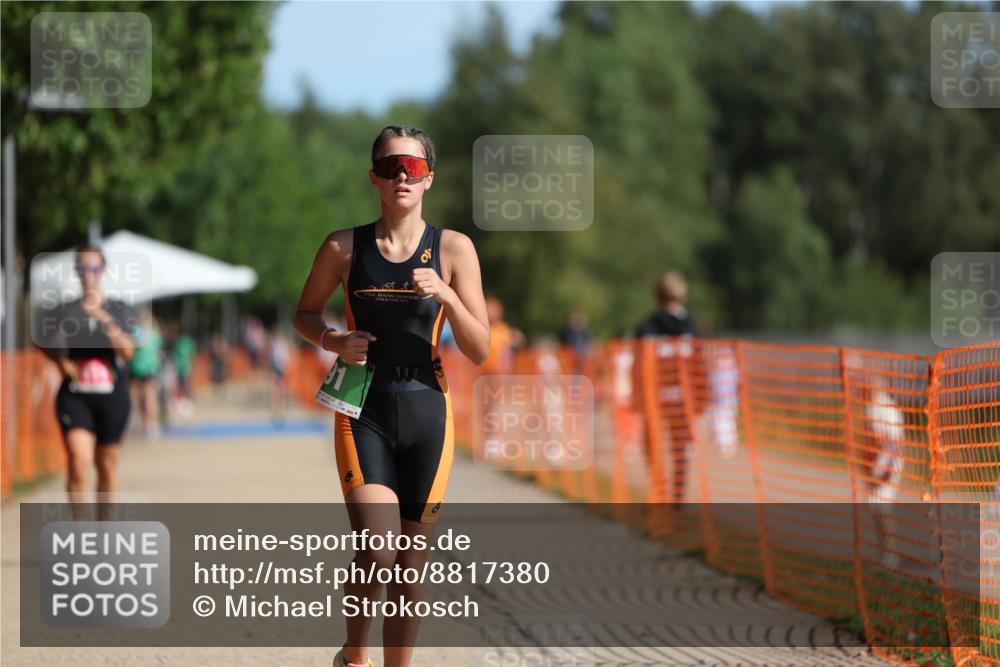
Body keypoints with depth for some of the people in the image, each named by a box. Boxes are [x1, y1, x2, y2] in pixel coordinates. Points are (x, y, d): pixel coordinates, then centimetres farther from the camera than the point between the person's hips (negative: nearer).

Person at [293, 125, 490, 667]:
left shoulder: (454, 249, 0)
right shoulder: (344, 248, 0)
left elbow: (479, 351, -1)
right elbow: (305, 314, 15)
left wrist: (445, 295, -17)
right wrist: (333, 341, -6)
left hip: (427, 413, 2)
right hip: (364, 413, -1)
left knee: (411, 565, 6)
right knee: (377, 552, -17)